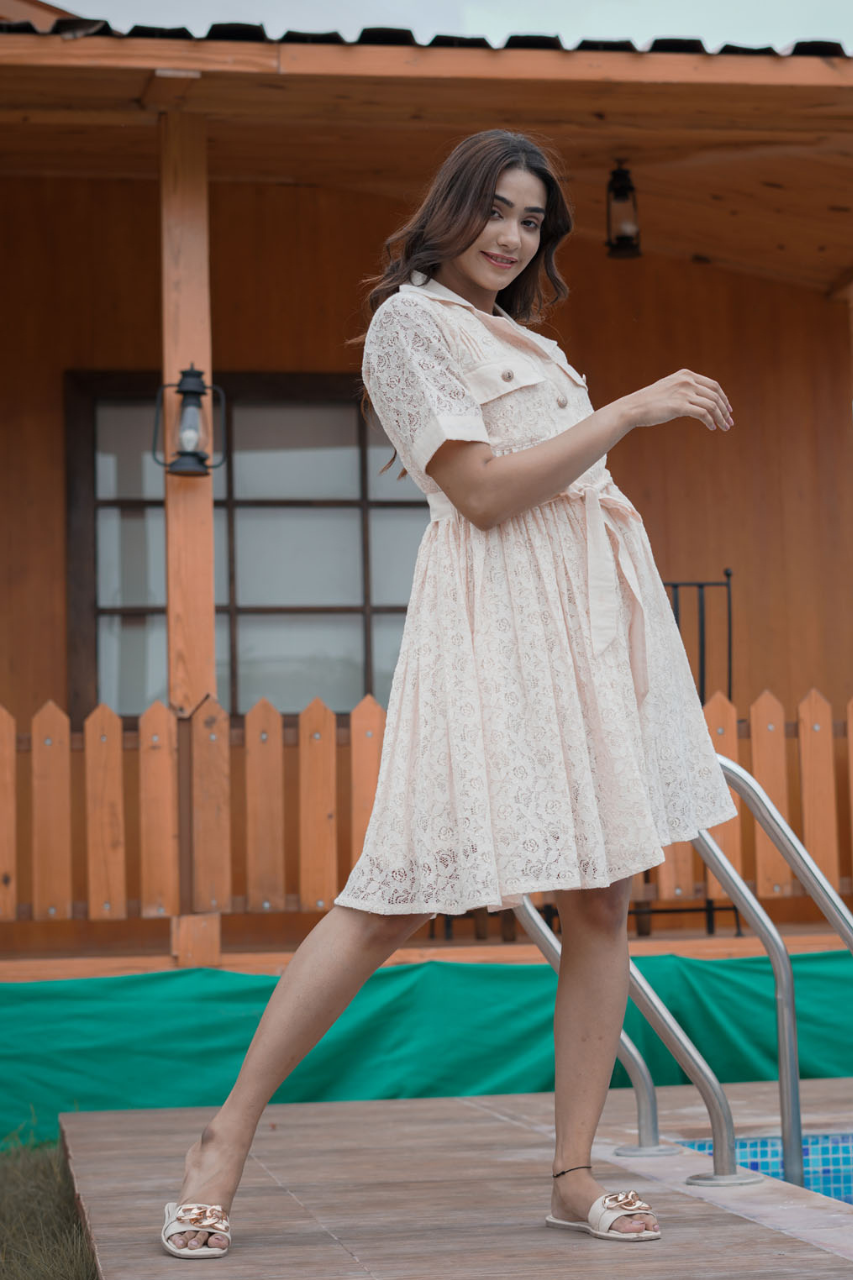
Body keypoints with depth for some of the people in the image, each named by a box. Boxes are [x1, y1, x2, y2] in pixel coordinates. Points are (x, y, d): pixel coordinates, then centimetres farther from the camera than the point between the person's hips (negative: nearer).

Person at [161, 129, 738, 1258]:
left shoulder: (520, 331, 24)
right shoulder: (412, 322, -3)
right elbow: (484, 491, -13)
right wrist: (630, 412, -12)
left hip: (596, 608, 8)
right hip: (500, 615, -8)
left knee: (604, 896, 1)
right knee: (402, 897, -11)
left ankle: (574, 1171, 6)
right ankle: (229, 1134, -1)